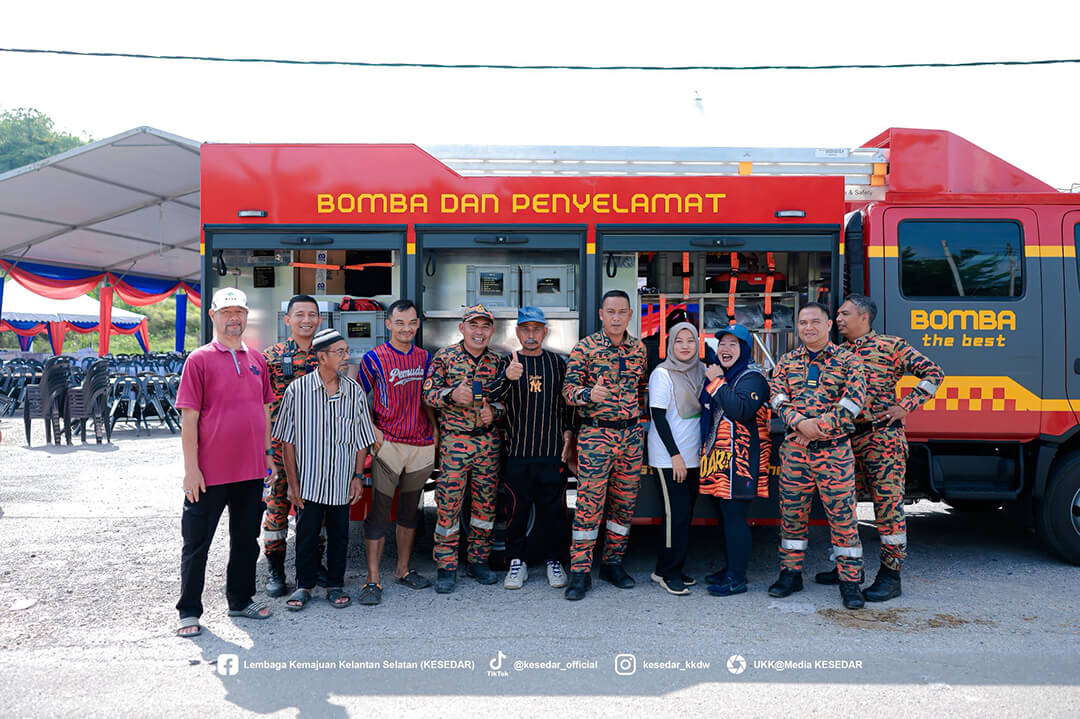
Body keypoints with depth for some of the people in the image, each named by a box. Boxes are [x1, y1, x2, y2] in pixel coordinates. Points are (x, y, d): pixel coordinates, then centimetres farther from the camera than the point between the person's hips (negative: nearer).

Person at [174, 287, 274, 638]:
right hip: (209, 472, -5)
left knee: (246, 539, 16)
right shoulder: (199, 359, -6)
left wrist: (266, 453, 12)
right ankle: (189, 611, 19)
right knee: (197, 543, 6)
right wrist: (191, 468, -12)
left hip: (251, 469, 5)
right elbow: (189, 417, -9)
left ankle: (241, 599, 31)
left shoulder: (256, 360, 9)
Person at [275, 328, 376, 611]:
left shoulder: (354, 391, 1)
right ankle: (304, 585, 24)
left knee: (339, 534, 10)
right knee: (306, 533, 7)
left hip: (342, 482, 2)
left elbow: (362, 439, 8)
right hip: (308, 482, -2)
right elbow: (288, 440, -2)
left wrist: (358, 476, 2)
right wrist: (292, 482, -5)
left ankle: (336, 585, 25)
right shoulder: (298, 390, -6)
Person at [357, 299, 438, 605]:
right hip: (388, 443, -5)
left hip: (422, 445, 5)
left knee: (410, 510, 14)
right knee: (379, 511, -4)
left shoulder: (424, 357, 10)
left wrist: (434, 429, 10)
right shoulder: (374, 358, -5)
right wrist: (372, 430, -10)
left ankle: (403, 569, 26)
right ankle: (372, 580, 1)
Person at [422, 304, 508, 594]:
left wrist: (493, 411, -6)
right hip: (453, 441, -3)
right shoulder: (444, 356, 0)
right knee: (448, 504, -2)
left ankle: (479, 560, 22)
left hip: (489, 442, 3)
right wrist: (452, 395, -22)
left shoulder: (497, 361, 9)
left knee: (485, 503, 8)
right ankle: (446, 567, 9)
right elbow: (428, 393, -4)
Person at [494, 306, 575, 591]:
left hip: (553, 450, 1)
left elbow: (568, 401, 17)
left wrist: (568, 431, 4)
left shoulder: (558, 362, 9)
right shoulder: (508, 363, 4)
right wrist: (507, 377, -33)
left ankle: (554, 561, 21)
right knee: (517, 508, 4)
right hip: (517, 450, -1)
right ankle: (517, 563, 18)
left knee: (554, 508, 5)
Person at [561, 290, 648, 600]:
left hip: (632, 435, 5)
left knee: (624, 503, 10)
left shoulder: (639, 348, 8)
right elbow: (568, 389, -12)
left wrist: (639, 412, 11)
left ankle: (612, 563, 24)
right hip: (596, 435, -5)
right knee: (589, 504, -6)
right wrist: (589, 394, -31)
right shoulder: (585, 347, -5)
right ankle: (580, 571, 3)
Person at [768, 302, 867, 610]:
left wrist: (820, 426, -16)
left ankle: (850, 581, 10)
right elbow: (777, 397, -1)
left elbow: (854, 400, -10)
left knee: (842, 515, -1)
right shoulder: (787, 362, 10)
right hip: (794, 450, 3)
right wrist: (800, 423, -18)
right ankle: (791, 573, 22)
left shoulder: (847, 360, 2)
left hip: (835, 451, -3)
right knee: (791, 513, 9)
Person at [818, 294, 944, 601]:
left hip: (882, 437, -6)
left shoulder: (890, 346, -2)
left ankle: (890, 575, 5)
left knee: (888, 504, -3)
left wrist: (905, 406, -10)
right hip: (845, 438, 6)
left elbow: (933, 373, -4)